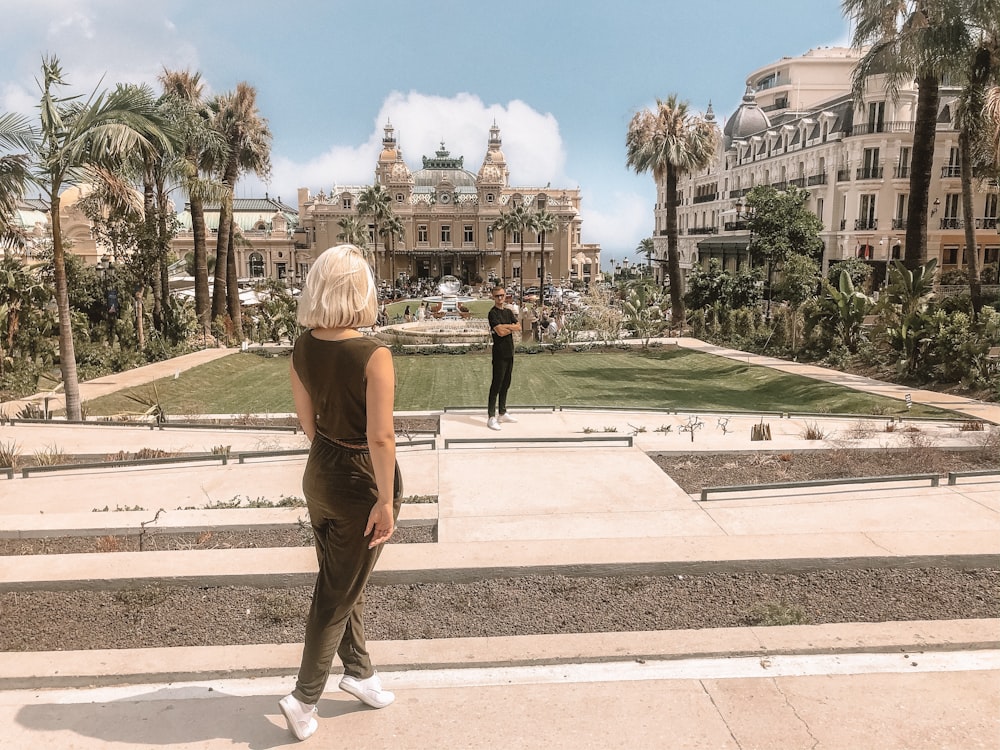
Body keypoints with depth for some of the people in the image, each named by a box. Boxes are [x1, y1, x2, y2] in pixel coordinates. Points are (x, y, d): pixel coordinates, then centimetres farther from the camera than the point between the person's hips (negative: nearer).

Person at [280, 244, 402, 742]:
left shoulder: (302, 347, -5)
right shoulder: (374, 355, -25)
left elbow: (306, 418, 5)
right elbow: (380, 437, -25)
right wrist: (386, 501, -17)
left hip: (319, 474, 7)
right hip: (362, 481, -6)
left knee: (343, 582, 23)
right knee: (339, 593, 11)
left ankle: (357, 671, 41)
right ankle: (304, 698, 23)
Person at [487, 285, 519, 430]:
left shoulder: (508, 312, 15)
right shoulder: (493, 313, -9)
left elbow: (519, 327, 3)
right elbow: (500, 332, -20)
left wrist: (505, 326, -10)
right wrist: (512, 328, -5)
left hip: (509, 352, 8)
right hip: (499, 353, -8)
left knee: (506, 384, 14)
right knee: (496, 384, -7)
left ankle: (503, 413, 23)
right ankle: (491, 417, -5)